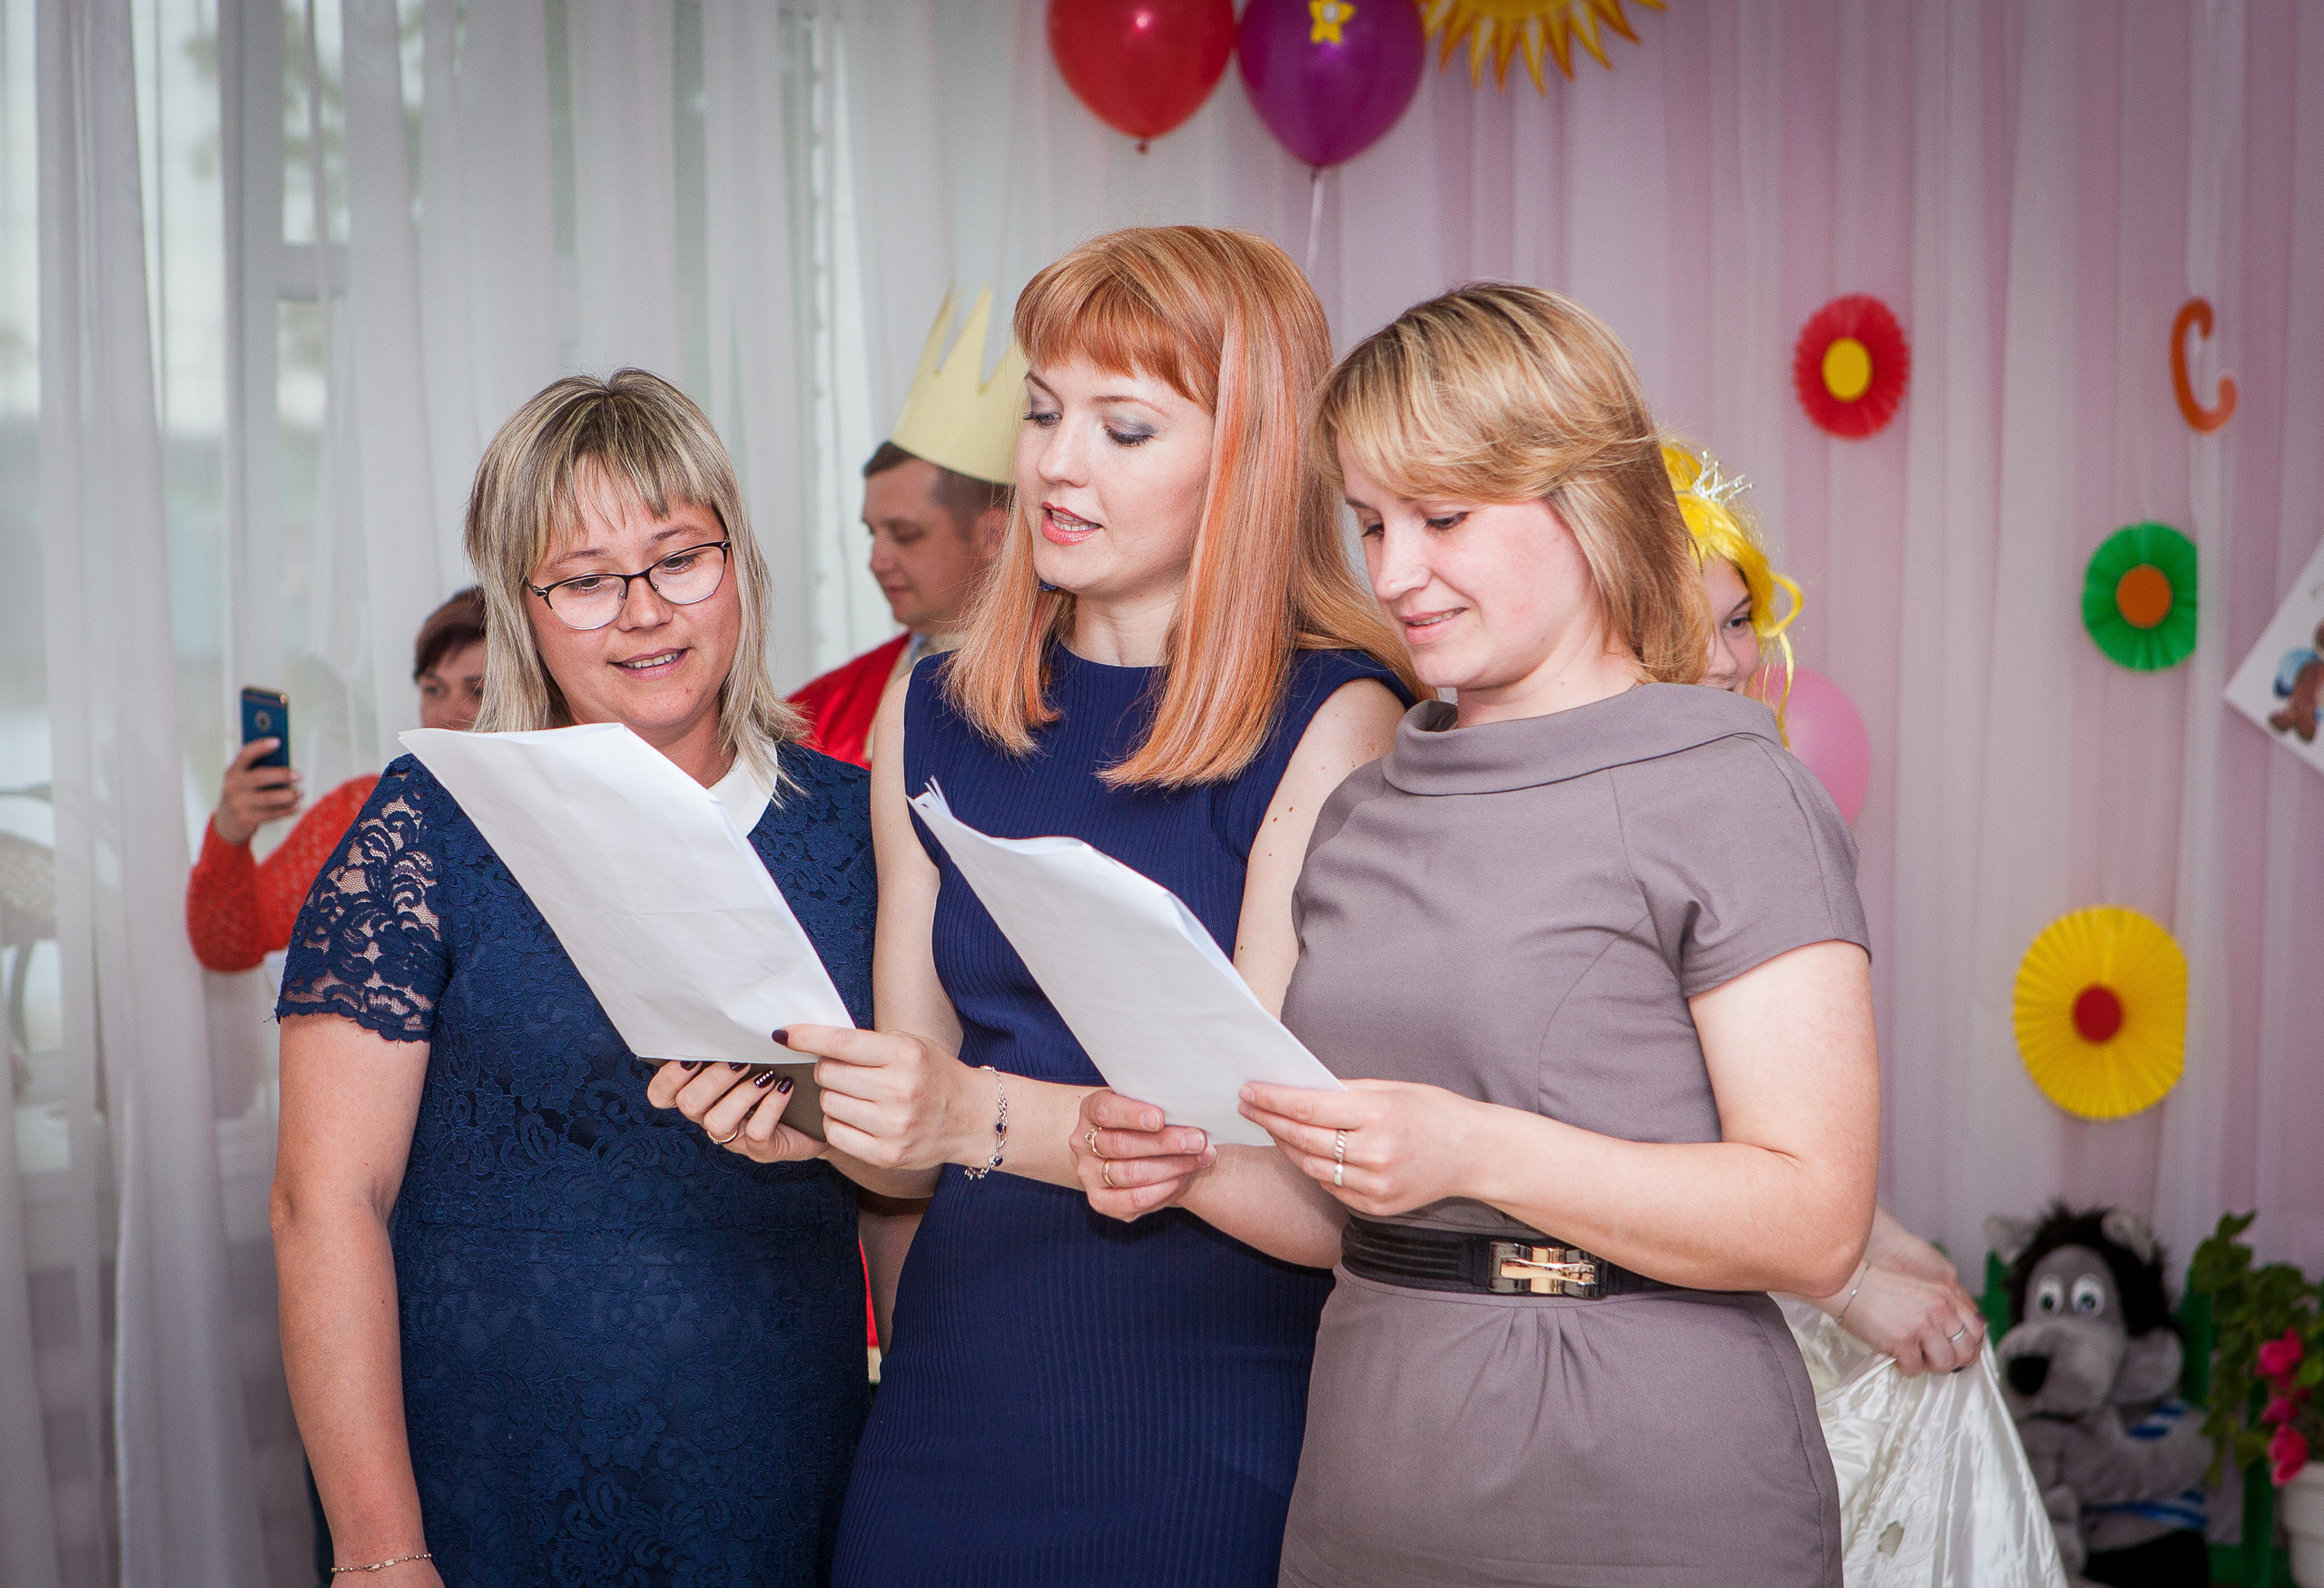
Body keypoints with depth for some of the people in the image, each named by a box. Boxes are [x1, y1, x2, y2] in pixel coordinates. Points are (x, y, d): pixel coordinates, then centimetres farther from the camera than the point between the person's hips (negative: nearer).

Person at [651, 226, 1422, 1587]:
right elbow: (919, 1102, 9)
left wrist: (986, 1116, -26)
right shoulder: (932, 715, 7)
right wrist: (805, 1103, -11)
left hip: (1219, 1408, -4)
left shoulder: (1329, 723, -10)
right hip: (965, 1366, 5)